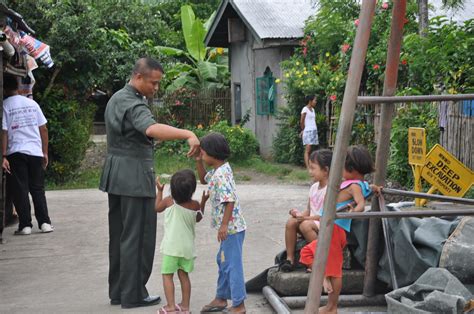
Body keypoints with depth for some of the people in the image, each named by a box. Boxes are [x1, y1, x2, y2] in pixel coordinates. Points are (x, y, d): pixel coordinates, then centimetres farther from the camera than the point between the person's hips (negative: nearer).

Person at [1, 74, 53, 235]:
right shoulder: (32, 103, 8)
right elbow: (43, 129, 7)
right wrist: (45, 152, 12)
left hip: (16, 153, -3)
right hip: (35, 152, 3)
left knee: (20, 190, 2)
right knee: (38, 189, 11)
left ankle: (25, 225, 0)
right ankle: (45, 223, 4)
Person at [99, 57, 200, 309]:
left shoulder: (117, 98, 15)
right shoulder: (133, 104, -18)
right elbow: (152, 129, -38)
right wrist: (188, 135, -48)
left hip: (116, 174, 10)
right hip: (134, 174, -10)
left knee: (119, 235, 13)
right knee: (138, 236, -3)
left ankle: (117, 292, 19)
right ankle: (133, 295, 1)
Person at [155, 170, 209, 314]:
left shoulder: (169, 201, -11)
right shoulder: (195, 205, -7)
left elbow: (157, 208, 10)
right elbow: (198, 218, 15)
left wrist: (159, 191, 20)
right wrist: (203, 202, 20)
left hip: (171, 246, -3)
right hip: (187, 246, 3)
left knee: (167, 275, 3)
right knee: (184, 275, 14)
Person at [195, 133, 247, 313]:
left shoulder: (221, 175, -21)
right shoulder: (217, 170, 10)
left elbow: (230, 200, -28)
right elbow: (204, 180, 29)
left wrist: (224, 225, -26)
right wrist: (198, 162, 15)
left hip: (231, 227, -11)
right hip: (228, 227, 11)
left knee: (233, 265, -4)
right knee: (223, 261, 21)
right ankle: (221, 298, 34)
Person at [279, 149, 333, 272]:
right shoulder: (314, 187, 13)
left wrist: (305, 217, -20)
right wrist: (300, 214, -6)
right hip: (312, 221, 8)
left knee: (305, 225, -33)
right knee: (291, 221, -14)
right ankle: (290, 258, -10)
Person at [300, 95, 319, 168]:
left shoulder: (312, 109, 15)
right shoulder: (305, 109, -8)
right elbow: (301, 121, -5)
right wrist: (303, 130, 6)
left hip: (314, 131, 7)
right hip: (308, 132, -7)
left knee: (310, 150, 6)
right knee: (307, 150, -12)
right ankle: (307, 167, -16)